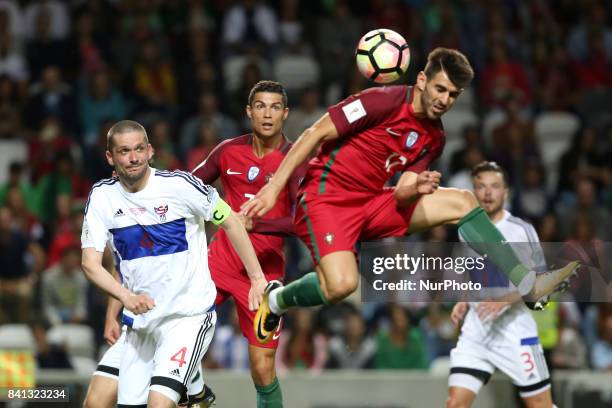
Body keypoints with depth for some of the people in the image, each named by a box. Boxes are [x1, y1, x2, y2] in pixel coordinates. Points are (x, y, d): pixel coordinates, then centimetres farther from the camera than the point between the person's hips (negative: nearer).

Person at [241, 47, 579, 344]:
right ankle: (276, 299, 0)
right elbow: (316, 134, -14)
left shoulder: (434, 138, 7)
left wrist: (417, 188, -22)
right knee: (341, 285, -32)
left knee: (461, 202, -2)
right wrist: (273, 188, -18)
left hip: (373, 204, 7)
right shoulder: (384, 101, -16)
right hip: (326, 197, -7)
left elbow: (400, 195, 4)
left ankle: (528, 285, -5)